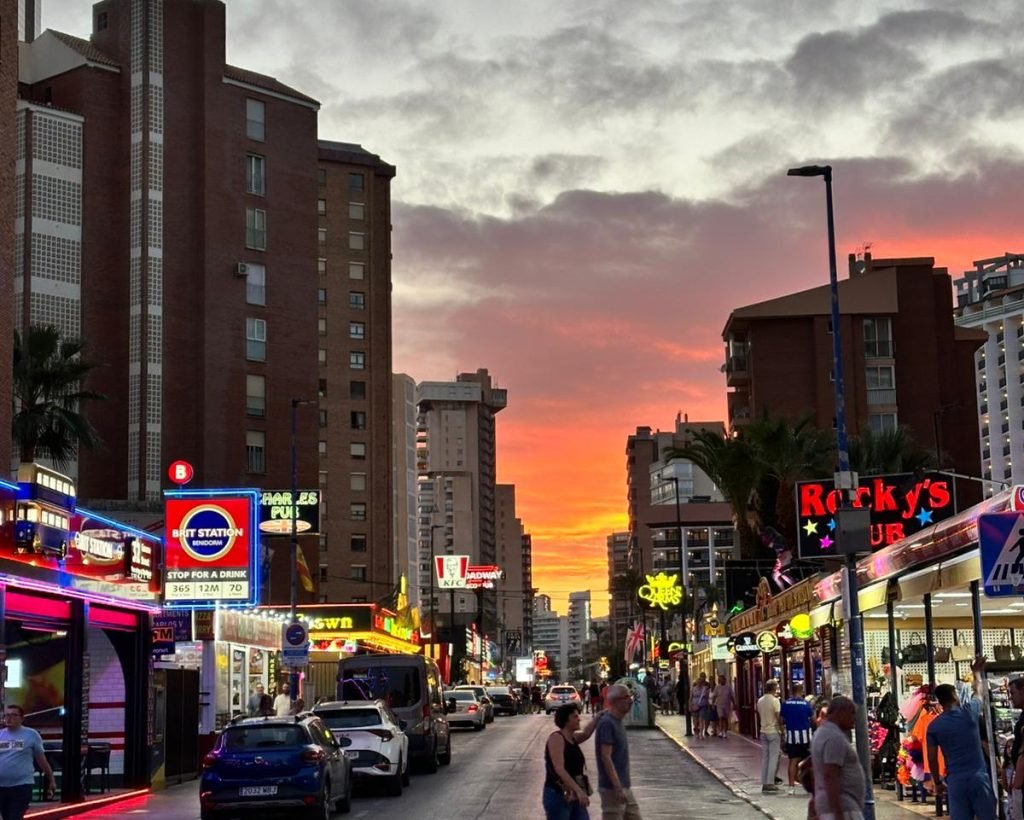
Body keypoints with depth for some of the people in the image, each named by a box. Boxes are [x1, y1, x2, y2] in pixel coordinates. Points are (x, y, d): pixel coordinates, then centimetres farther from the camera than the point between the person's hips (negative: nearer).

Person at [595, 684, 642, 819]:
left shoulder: (618, 722, 12)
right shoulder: (607, 723, -16)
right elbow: (605, 757, -21)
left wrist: (623, 787, 19)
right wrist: (618, 788, -24)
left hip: (625, 787, 9)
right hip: (612, 788, -9)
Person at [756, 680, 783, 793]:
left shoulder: (760, 701, 6)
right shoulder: (774, 700, -12)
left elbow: (759, 716, 11)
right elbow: (778, 717, -14)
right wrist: (781, 730, -7)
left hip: (763, 731, 6)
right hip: (774, 731, -6)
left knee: (764, 758, 9)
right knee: (773, 758, -2)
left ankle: (764, 783, 9)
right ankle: (770, 782, -6)